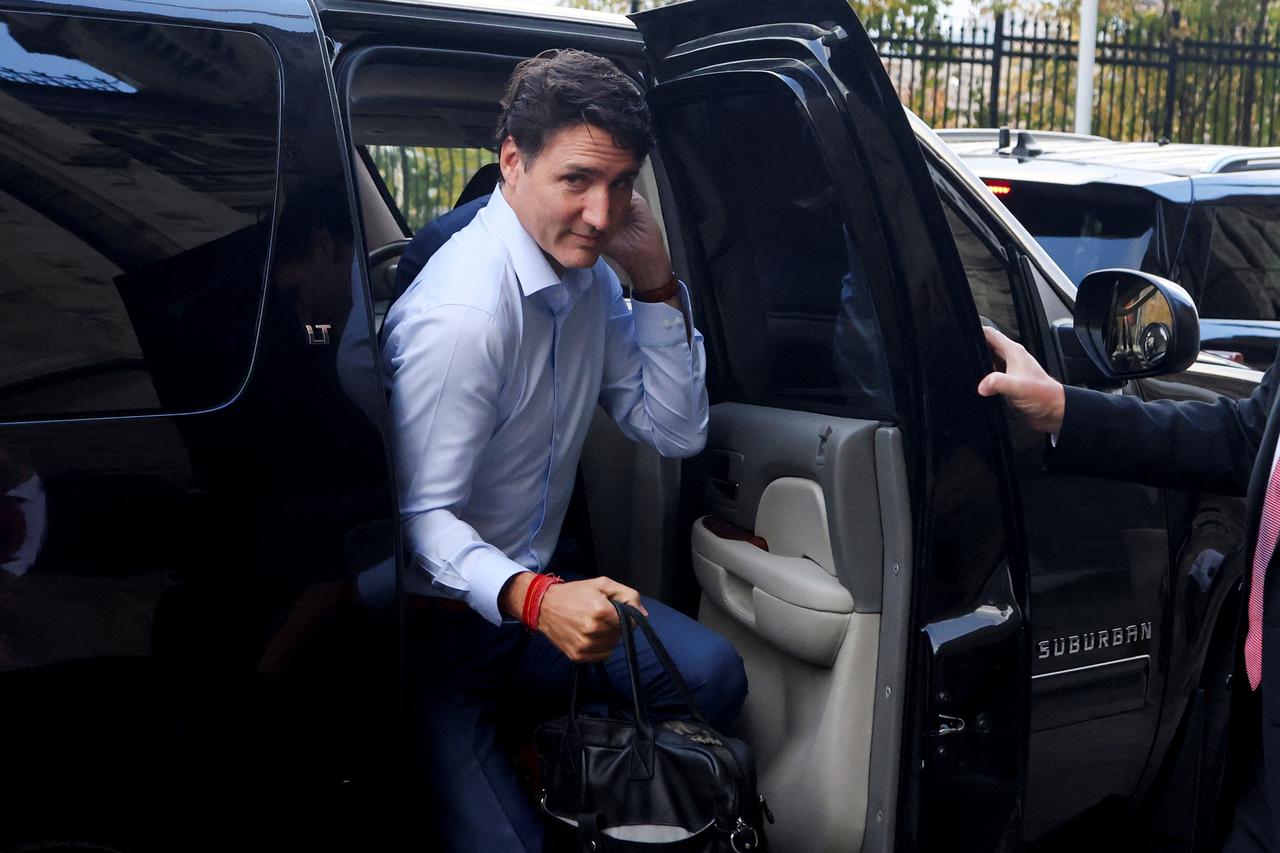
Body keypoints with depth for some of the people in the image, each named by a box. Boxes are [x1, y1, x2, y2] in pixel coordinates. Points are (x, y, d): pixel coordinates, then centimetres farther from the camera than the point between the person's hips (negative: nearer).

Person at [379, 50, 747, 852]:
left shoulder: (589, 274, 0)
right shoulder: (461, 313, -26)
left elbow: (677, 433, 1)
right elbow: (424, 517, -25)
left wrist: (656, 282, -10)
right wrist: (533, 600, -42)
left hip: (536, 590, 7)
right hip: (436, 626, -7)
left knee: (711, 673, -13)